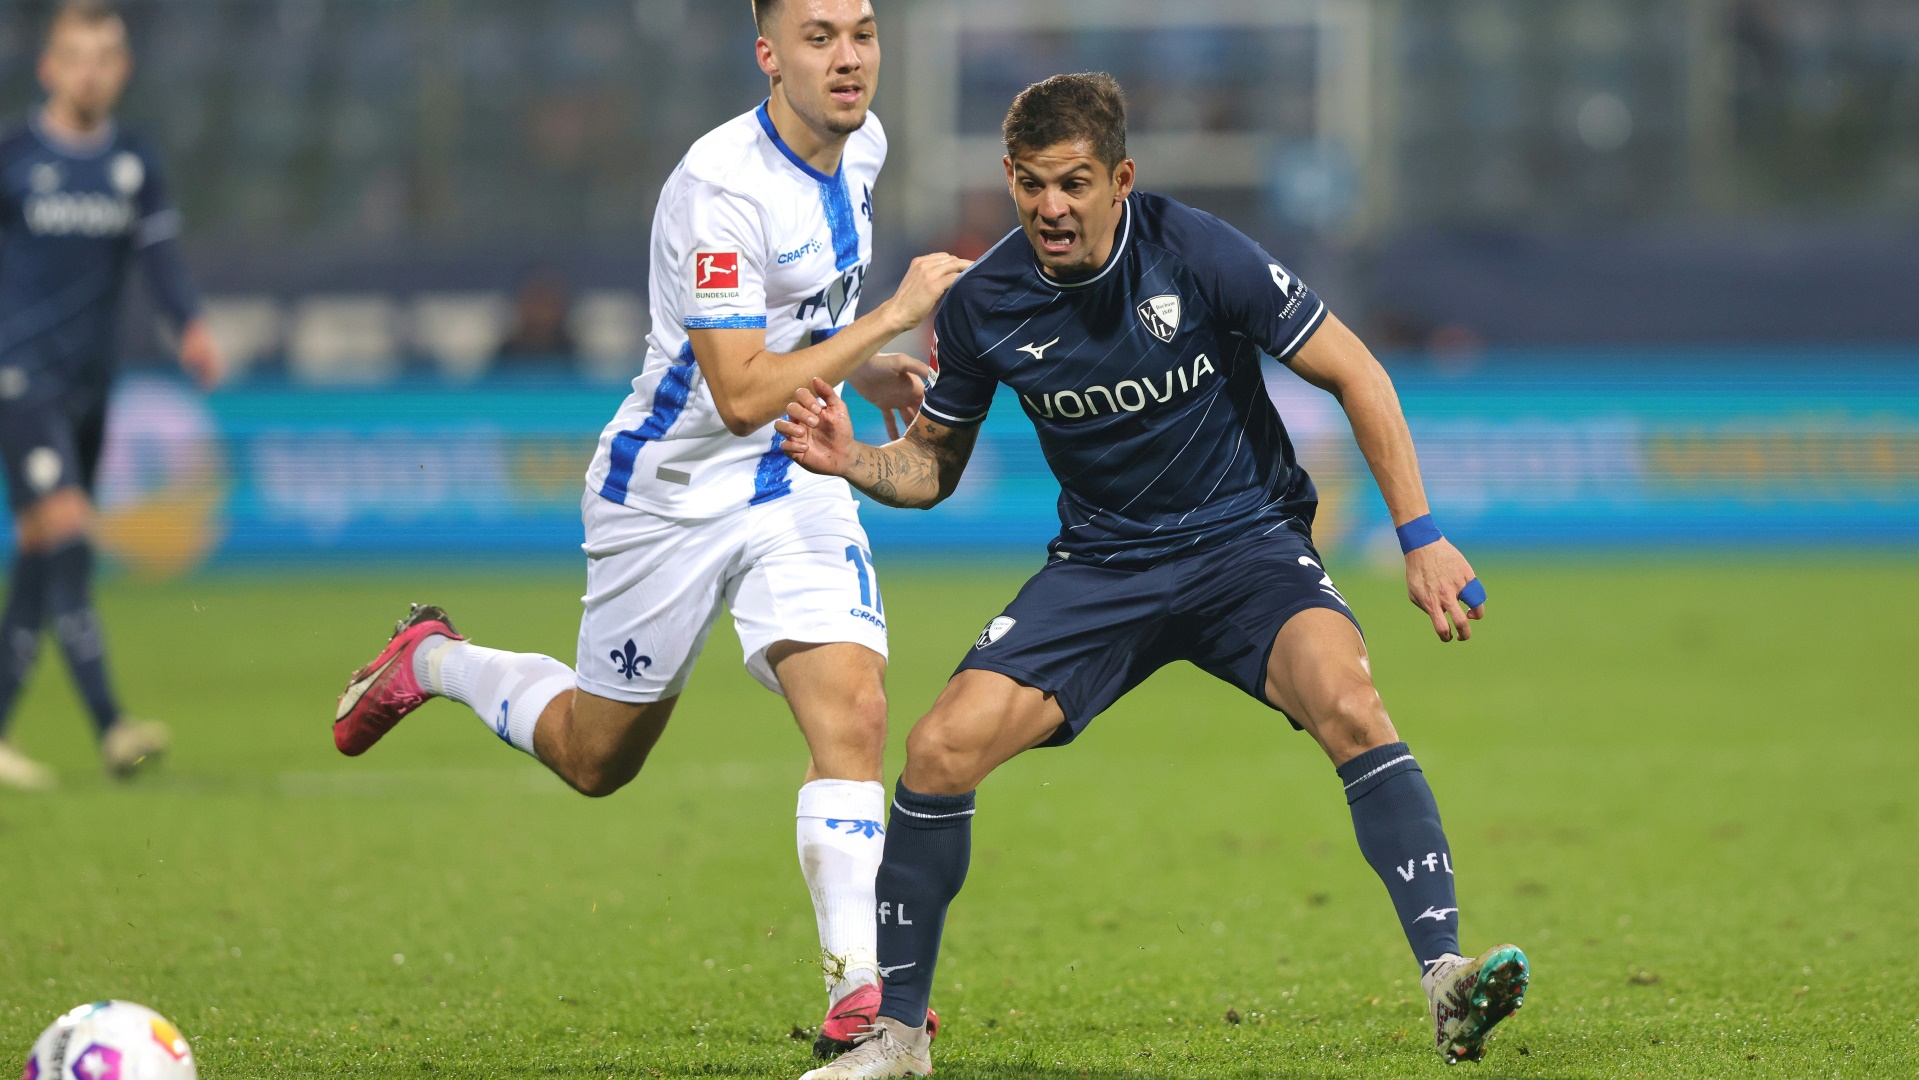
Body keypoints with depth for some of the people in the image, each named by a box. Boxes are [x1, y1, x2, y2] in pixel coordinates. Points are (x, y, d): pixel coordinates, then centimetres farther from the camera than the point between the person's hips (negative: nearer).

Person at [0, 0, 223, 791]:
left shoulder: (135, 167, 9)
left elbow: (159, 254, 4)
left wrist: (191, 325, -14)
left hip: (90, 383, 5)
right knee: (65, 528, -19)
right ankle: (110, 726, -26)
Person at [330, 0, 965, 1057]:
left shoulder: (860, 144, 0)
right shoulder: (720, 188, -27)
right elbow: (742, 395, -31)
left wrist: (861, 367, 5)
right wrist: (894, 316, -30)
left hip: (797, 483, 6)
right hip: (673, 489, -6)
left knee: (852, 712, -17)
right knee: (595, 758, 12)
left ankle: (856, 990, -16)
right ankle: (431, 661, 40)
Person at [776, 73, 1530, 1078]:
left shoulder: (1198, 253, -17)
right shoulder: (982, 303, -7)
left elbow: (1354, 373, -9)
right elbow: (933, 464, 8)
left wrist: (1421, 537, -12)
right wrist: (853, 460, -15)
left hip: (1247, 541, -3)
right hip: (1101, 565, 3)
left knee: (1347, 703, -32)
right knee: (942, 747, -14)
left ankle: (1446, 980, -29)